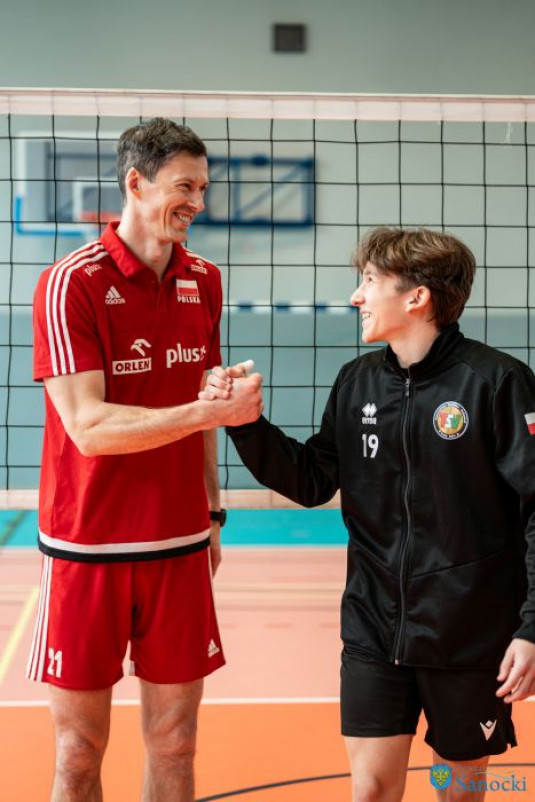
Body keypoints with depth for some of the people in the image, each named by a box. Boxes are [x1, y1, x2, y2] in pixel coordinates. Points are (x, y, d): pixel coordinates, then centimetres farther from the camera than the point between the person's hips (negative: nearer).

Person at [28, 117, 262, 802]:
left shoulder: (203, 282, 6)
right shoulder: (69, 284, -11)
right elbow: (89, 427, -19)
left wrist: (212, 509, 13)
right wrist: (211, 411, -23)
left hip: (180, 547, 5)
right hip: (88, 548, -4)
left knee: (174, 745, 11)